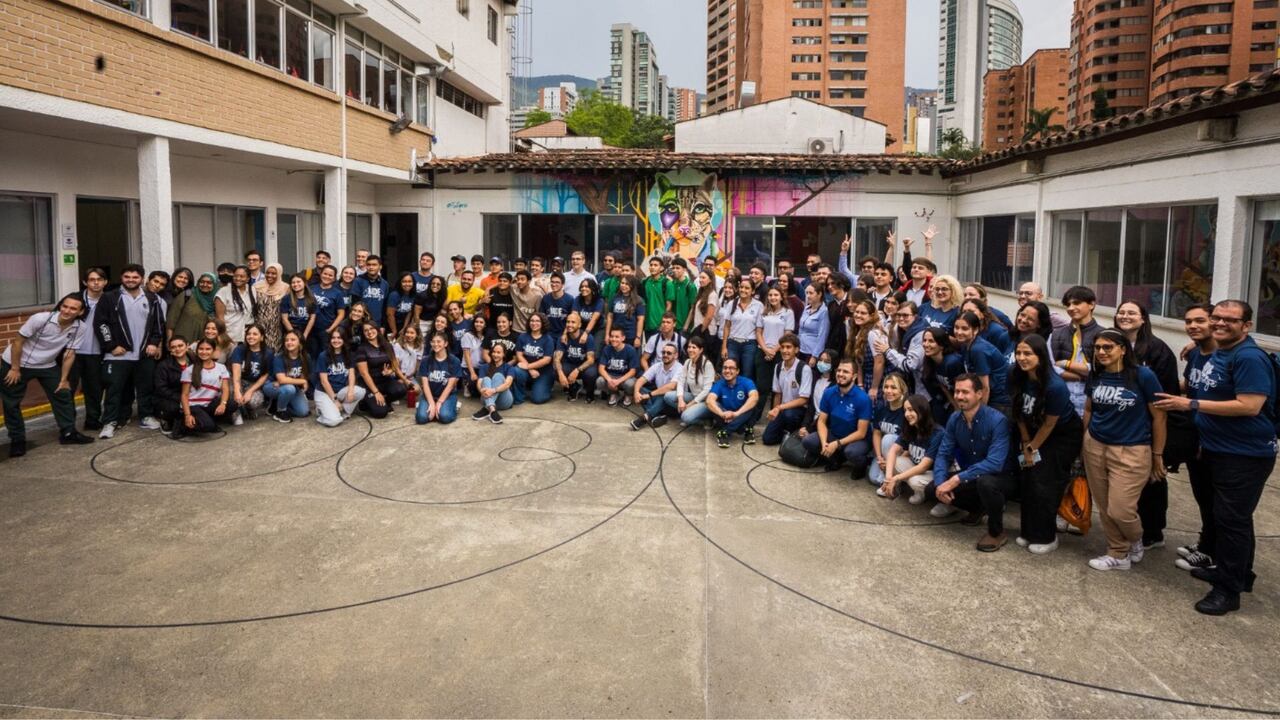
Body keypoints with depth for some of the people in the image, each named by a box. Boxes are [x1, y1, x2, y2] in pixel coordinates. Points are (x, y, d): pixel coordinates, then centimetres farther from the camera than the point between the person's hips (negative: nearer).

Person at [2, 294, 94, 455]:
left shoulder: (80, 329, -17)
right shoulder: (40, 319, -28)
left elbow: (69, 354, -6)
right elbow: (17, 341, -18)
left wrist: (63, 379, -4)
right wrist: (15, 369, -16)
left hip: (47, 366, 4)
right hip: (16, 363, -3)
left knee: (63, 396, 1)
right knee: (11, 403, 2)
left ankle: (68, 433, 13)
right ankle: (17, 440, 15)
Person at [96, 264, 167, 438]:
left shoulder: (151, 299, 9)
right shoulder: (110, 298, -1)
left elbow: (159, 323, 12)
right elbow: (100, 324, -4)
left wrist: (154, 343, 0)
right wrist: (111, 346, -9)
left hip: (145, 354, 3)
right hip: (118, 354, -3)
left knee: (146, 388, 10)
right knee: (115, 389, -1)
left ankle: (147, 417, 22)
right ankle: (110, 422, 5)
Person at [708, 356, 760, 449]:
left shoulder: (746, 382, -12)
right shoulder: (718, 384, -9)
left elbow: (754, 397, -32)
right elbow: (709, 400, -28)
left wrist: (737, 413, -44)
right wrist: (722, 414, -48)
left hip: (743, 418, -1)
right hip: (725, 419, 1)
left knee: (751, 406, -29)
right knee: (713, 406, -26)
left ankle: (724, 432, -27)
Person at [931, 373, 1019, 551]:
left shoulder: (997, 420, -26)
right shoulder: (954, 420, -7)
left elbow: (994, 463, -35)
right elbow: (944, 454, -5)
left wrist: (958, 479, -37)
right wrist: (940, 483, -24)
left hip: (1005, 478, -6)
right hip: (975, 477, 7)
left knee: (985, 481, -39)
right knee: (937, 486, -10)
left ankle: (997, 532, -11)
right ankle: (979, 508, 18)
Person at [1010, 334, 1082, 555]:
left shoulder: (1055, 386, -32)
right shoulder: (1016, 377, -17)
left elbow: (1049, 424, -19)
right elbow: (1020, 414, -4)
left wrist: (1032, 448, -8)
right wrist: (1025, 445, -3)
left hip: (1064, 435, -5)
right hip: (1035, 432, 5)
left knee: (1045, 485, -6)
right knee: (1026, 481, 2)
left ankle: (1046, 538, 10)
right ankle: (1029, 532, 17)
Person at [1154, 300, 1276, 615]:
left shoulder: (1249, 358, -20)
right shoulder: (1216, 354, 10)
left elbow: (1249, 406, -27)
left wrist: (1191, 404, -25)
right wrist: (1206, 439, 17)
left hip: (1246, 455, -10)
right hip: (1218, 450, 10)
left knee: (1231, 519, -3)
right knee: (1232, 517, 21)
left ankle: (1229, 589, 8)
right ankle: (1236, 573, 37)